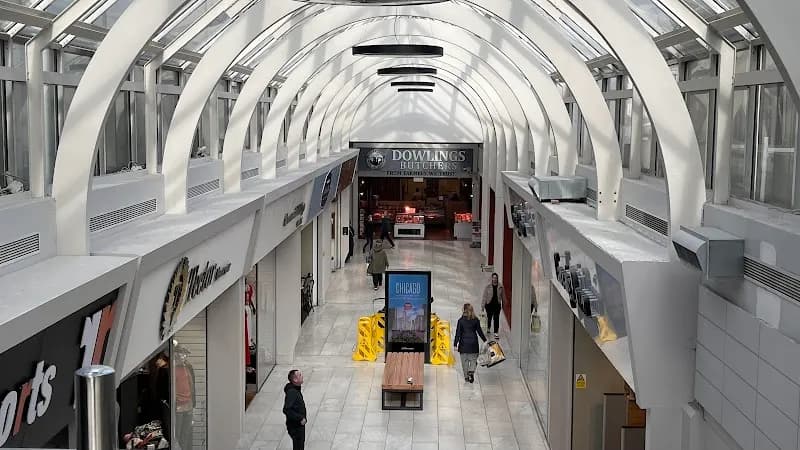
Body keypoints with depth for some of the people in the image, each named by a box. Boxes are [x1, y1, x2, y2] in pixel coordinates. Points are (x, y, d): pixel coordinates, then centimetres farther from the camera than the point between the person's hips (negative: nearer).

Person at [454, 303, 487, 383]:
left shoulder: (461, 320, -8)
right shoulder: (476, 320, -4)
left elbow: (458, 333, -7)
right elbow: (479, 331, 2)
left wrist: (455, 344, -3)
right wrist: (485, 340, 15)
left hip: (463, 343, -1)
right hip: (473, 343, 1)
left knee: (464, 360, 11)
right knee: (473, 359, 10)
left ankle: (466, 376, 15)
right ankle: (471, 371, -15)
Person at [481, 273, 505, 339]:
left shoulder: (500, 287, -2)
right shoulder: (488, 286, -7)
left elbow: (503, 296, 7)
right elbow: (485, 296, -4)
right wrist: (483, 305, -5)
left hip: (497, 304, 0)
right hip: (489, 304, 0)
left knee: (496, 318, -3)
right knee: (489, 317, 14)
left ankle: (496, 333, 0)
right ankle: (488, 327, 43)